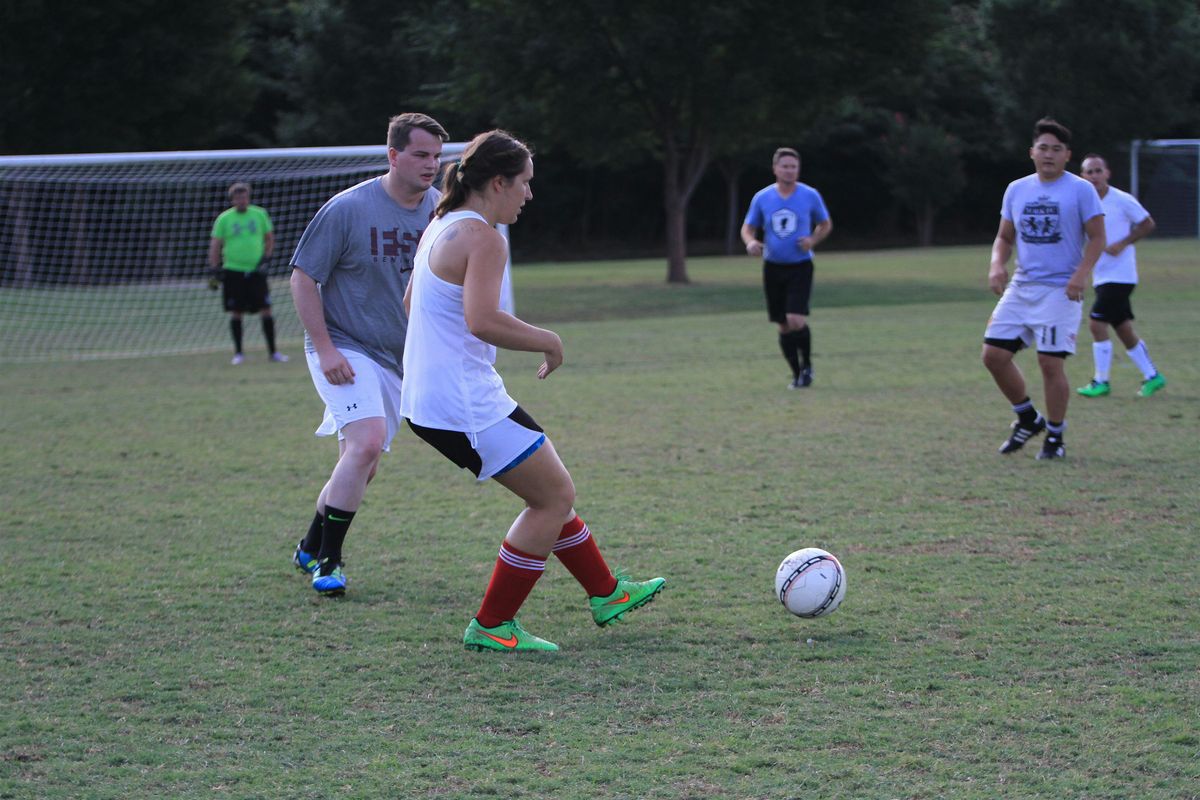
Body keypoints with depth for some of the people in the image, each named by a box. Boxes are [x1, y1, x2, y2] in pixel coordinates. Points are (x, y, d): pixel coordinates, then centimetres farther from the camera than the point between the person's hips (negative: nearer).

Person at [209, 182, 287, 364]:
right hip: (233, 272, -1)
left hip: (256, 271, 1)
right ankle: (238, 353, 13)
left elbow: (269, 238, 13)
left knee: (266, 310, -4)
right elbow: (215, 245, 3)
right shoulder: (223, 219, 0)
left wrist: (265, 257, 0)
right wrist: (215, 269, -4)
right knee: (236, 313, 3)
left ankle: (273, 351, 3)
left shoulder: (260, 214, 4)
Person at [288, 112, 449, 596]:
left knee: (361, 467, 9)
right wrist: (324, 349, -16)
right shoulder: (348, 208, -13)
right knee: (367, 441, -24)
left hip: (400, 360, 6)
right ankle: (327, 560, -15)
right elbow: (303, 277, -9)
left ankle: (311, 548, 30)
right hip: (346, 351, -6)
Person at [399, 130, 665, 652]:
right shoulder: (483, 237, -17)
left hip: (429, 399, 10)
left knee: (551, 491, 20)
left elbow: (411, 303, 25)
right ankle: (490, 626, 5)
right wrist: (548, 342, -16)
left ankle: (606, 593, 32)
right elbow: (482, 321, -29)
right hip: (466, 406, -10)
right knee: (556, 496, 1)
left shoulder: (441, 227, 13)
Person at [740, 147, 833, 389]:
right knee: (783, 326, 6)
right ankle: (797, 374, 21)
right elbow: (748, 227, 10)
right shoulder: (762, 198, 1)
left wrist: (813, 240, -10)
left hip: (800, 266, -3)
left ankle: (807, 366, 5)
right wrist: (750, 242, -13)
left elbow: (826, 224, 10)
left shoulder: (810, 196, -3)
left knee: (796, 320, -18)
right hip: (773, 267, 3)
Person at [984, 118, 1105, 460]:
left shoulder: (1081, 190, -3)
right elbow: (1005, 236, 18)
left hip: (1060, 291, -5)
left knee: (1051, 362, -9)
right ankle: (1028, 419, 21)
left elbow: (1097, 237, -4)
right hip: (1021, 287, 6)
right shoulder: (1017, 189, 11)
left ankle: (1055, 436, 7)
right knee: (994, 354, 0)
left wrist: (1081, 274, -18)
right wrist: (997, 265, -1)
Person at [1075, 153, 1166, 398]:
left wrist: (1122, 244, -15)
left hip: (1119, 275, -6)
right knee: (1124, 330, 11)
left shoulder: (1122, 201, -11)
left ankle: (1101, 382, -3)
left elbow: (1147, 224, -3)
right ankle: (1152, 376, 24)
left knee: (1097, 323, -13)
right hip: (1100, 275, 6)